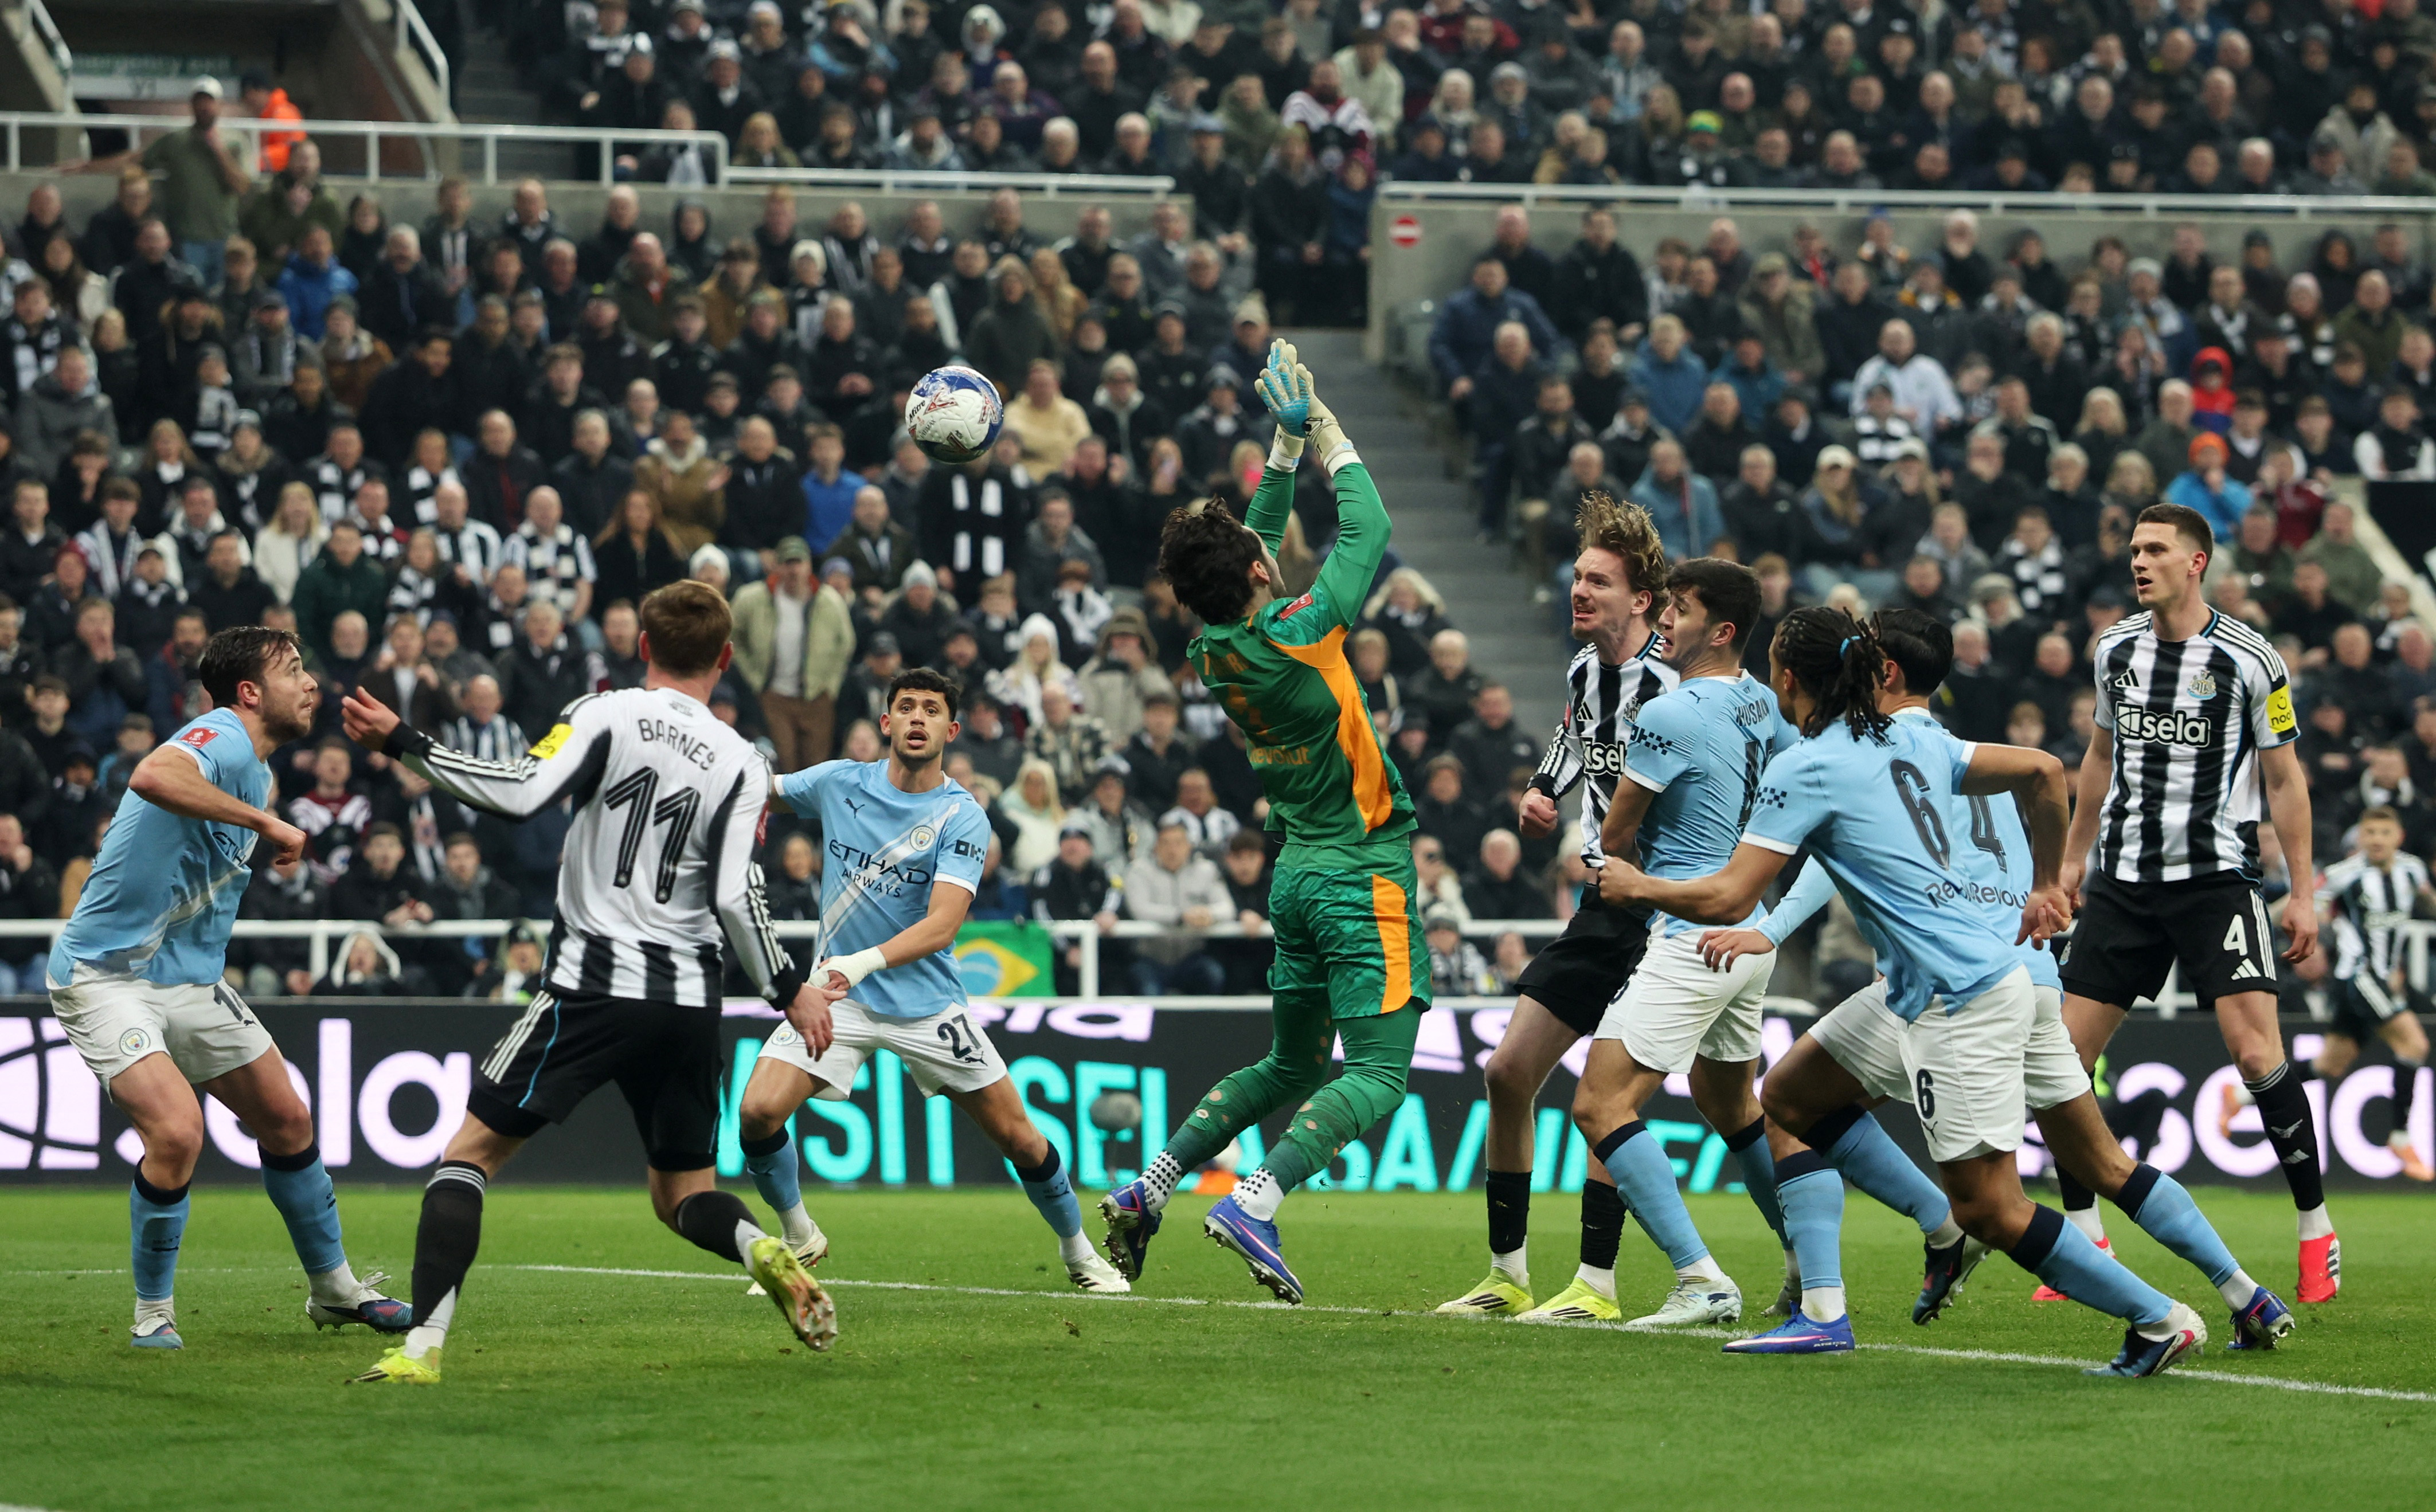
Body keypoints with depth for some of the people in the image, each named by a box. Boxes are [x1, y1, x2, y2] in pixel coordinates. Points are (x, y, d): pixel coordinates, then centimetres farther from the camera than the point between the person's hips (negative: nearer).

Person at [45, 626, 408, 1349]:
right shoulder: (222, 739, -18)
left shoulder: (256, 771, 11)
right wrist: (265, 822, -36)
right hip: (107, 975, -9)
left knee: (287, 1120, 12)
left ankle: (333, 1290, 30)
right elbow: (153, 778, -44)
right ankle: (153, 1313, -5)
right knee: (177, 1129, -25)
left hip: (193, 979, 9)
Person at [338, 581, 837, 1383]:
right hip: (689, 1000, 4)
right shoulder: (742, 763, 4)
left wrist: (401, 743, -8)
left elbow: (520, 793, -16)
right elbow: (735, 897, -4)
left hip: (595, 985, -4)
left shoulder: (606, 715, -2)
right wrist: (789, 991, 8)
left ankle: (423, 1346, -12)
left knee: (470, 1151, 2)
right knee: (683, 1192, 18)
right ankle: (765, 1251, -16)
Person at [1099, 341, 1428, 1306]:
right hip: (1364, 873, -8)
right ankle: (1255, 1202, -26)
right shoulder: (1298, 638, -20)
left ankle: (1151, 1187, 13)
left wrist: (1286, 442, 13)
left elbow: (1260, 529, 17)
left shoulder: (1214, 649, 0)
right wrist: (1318, 427, 0)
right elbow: (1368, 527, -9)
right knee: (1376, 1075, -9)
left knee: (1289, 1067, 21)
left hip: (1300, 871, 8)